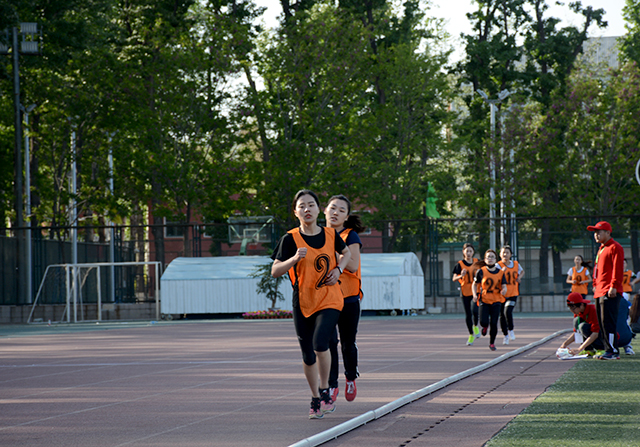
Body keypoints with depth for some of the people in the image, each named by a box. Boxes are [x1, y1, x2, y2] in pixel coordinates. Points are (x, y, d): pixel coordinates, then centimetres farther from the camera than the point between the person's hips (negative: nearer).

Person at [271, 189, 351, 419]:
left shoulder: (331, 234, 1)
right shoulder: (290, 239, -6)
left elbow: (346, 252, 22)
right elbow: (275, 271, -9)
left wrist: (338, 269, 2)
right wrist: (295, 258, -25)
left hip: (329, 301, 0)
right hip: (303, 303, 0)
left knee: (320, 343, -22)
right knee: (308, 355, 6)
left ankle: (324, 391, -1)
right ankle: (315, 399, 26)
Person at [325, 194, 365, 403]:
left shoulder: (351, 236, -3)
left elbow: (352, 265, -17)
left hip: (348, 298, -2)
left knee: (348, 343, 10)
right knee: (328, 341, -13)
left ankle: (351, 378, 35)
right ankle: (331, 386, -6)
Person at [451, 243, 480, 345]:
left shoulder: (477, 262, 5)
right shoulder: (460, 264, -3)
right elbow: (454, 278, -7)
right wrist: (461, 276, -27)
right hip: (465, 292, 0)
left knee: (474, 310, -22)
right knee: (468, 315, 4)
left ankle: (476, 326, 7)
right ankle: (471, 335, 21)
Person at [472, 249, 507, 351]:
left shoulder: (500, 273, 2)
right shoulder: (481, 271, -2)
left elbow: (504, 286, 0)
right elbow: (474, 285, 9)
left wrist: (503, 290, -24)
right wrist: (475, 295, -8)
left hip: (496, 301, 1)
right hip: (484, 300, -1)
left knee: (494, 323, -3)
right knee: (484, 322, -16)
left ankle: (492, 343, 19)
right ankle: (485, 327, 24)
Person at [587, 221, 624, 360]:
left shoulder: (615, 248, -8)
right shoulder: (601, 248, 22)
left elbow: (617, 269, -15)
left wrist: (613, 286, -22)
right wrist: (595, 284, 21)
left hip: (610, 292, -10)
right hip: (600, 291, 10)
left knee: (608, 321, -14)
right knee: (602, 322, 10)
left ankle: (613, 351, -14)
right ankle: (608, 349, 14)